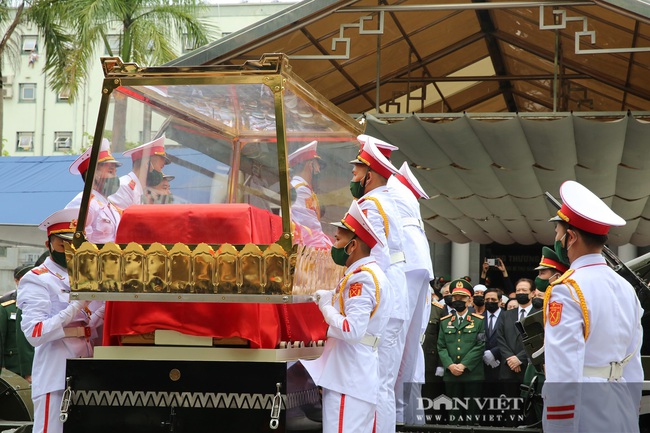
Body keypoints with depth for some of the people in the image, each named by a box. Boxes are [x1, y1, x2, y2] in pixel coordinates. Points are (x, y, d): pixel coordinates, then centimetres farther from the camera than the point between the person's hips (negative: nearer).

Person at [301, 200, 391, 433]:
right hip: (356, 376, 10)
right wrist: (330, 298, 10)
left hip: (348, 378, -10)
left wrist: (326, 306, -9)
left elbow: (352, 330, -22)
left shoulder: (362, 278, -15)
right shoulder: (366, 274, 18)